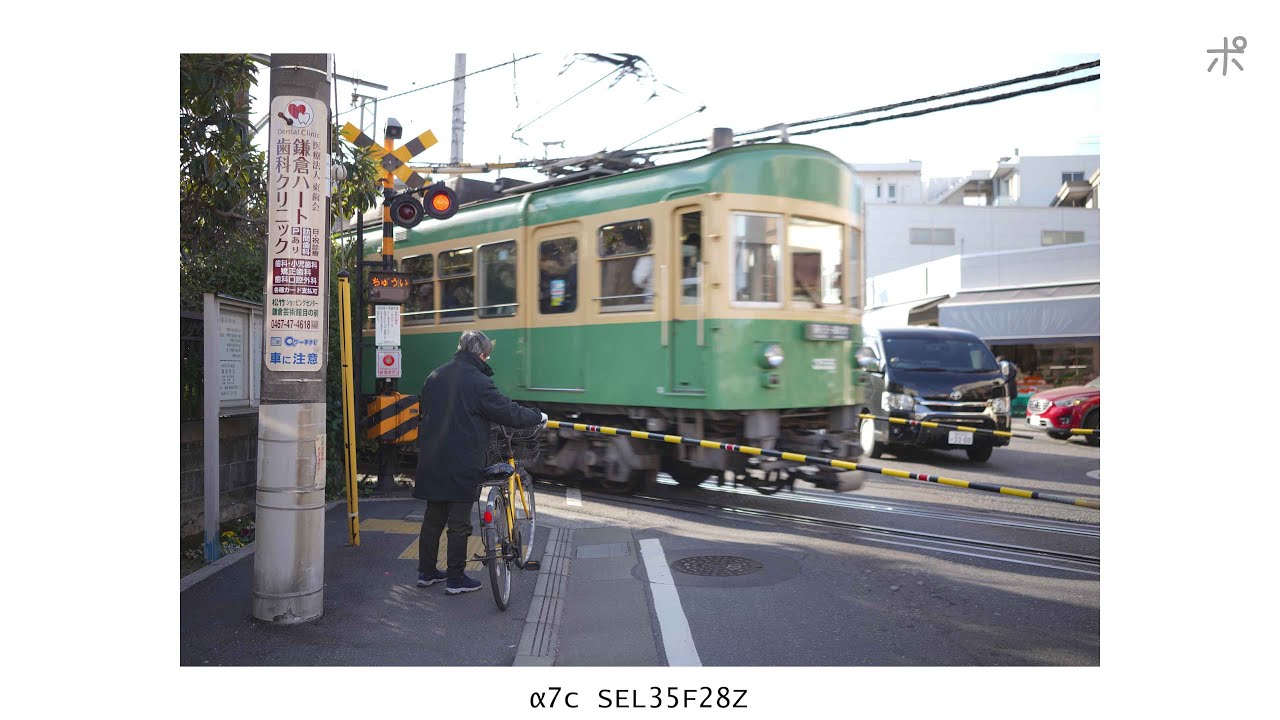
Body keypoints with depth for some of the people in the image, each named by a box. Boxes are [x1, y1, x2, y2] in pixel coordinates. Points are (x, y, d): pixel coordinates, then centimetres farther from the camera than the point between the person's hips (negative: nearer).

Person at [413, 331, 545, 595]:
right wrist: (538, 416, 3)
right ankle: (456, 579, 10)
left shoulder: (435, 376, 9)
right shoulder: (478, 381, -15)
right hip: (462, 463, -7)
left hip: (432, 461, 7)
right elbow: (510, 413, -12)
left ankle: (426, 572, 25)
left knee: (433, 517, 16)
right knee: (459, 523, 2)